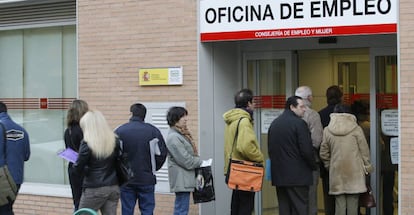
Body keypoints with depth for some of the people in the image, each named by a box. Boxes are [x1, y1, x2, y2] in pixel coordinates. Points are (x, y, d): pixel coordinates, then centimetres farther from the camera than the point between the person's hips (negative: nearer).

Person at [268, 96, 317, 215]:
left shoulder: (274, 124, 12)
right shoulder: (299, 123, -11)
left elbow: (270, 149, 15)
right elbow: (307, 150, -15)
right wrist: (313, 166, 1)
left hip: (278, 175, 7)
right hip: (297, 176, -7)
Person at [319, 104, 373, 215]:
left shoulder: (327, 131, 2)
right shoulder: (356, 129, -3)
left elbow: (323, 153, 7)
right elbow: (364, 151, 1)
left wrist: (328, 166, 21)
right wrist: (367, 167, 11)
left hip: (336, 173, 1)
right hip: (354, 172, -1)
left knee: (339, 203, 4)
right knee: (353, 204, 2)